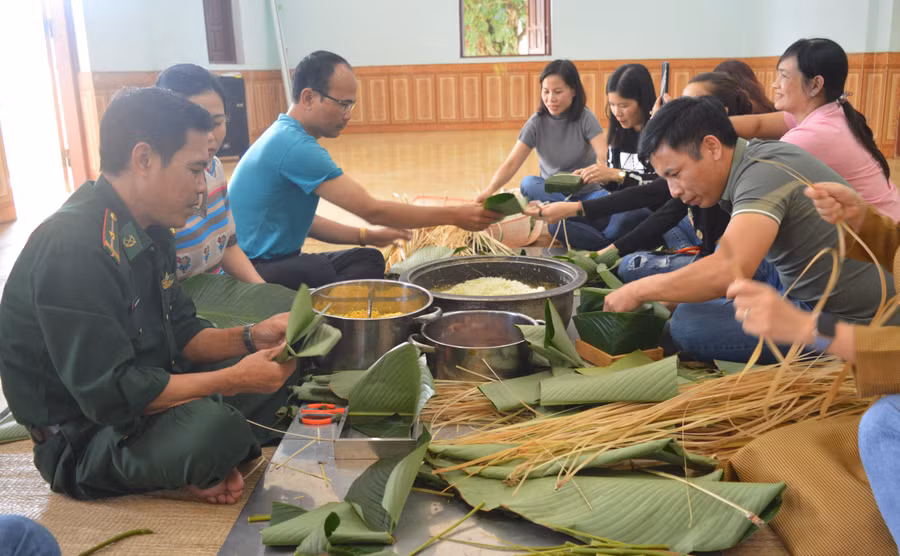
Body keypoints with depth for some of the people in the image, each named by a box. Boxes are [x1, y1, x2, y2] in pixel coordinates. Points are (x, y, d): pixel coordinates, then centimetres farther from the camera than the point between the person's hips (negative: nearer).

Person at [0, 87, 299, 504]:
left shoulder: (149, 231, 3)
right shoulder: (71, 248, -27)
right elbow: (111, 395, -29)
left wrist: (250, 337, -7)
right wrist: (235, 380, -24)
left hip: (145, 396, 9)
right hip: (83, 442, -9)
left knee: (281, 362, 6)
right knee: (212, 423, -35)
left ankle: (204, 467, -7)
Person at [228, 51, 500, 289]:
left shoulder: (285, 137, 12)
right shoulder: (295, 146, -21)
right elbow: (371, 209, -21)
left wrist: (366, 236, 8)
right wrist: (455, 215, -16)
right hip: (253, 271, -10)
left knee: (368, 258, -1)